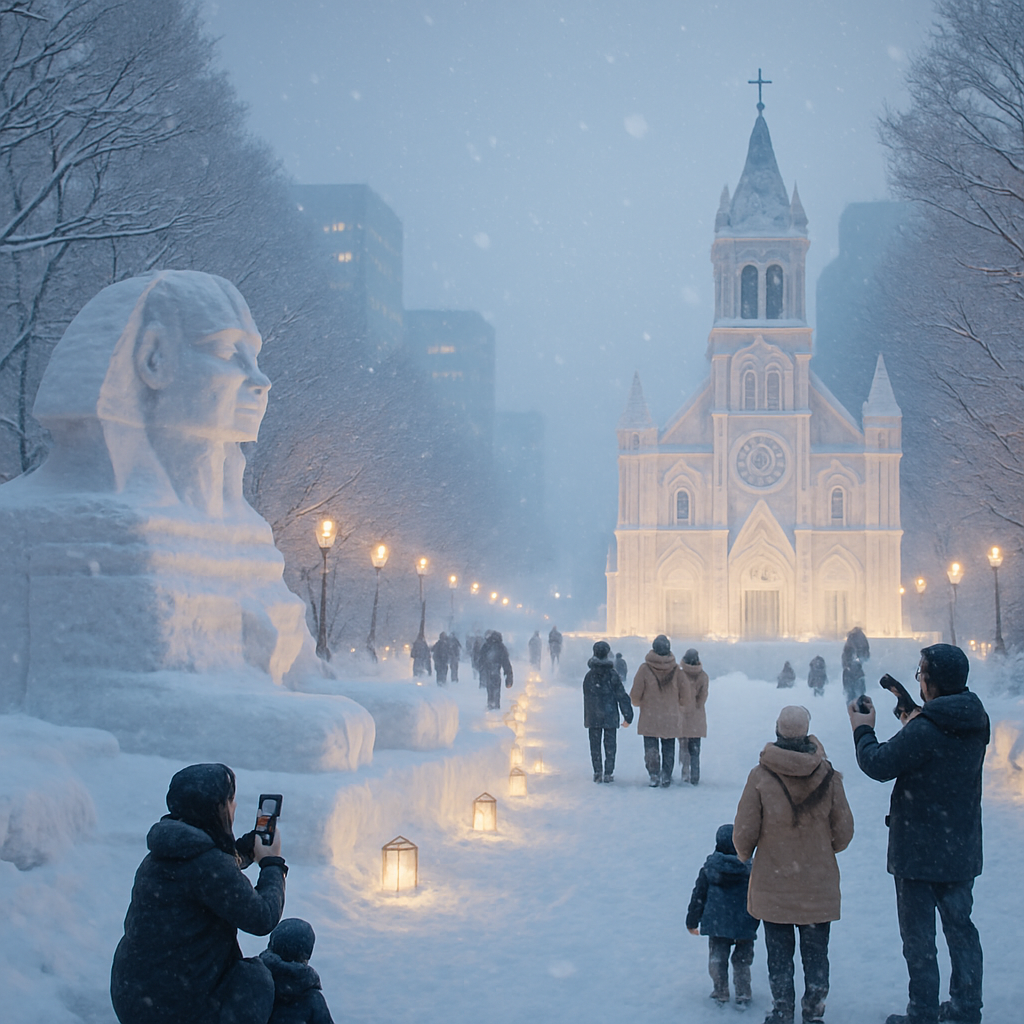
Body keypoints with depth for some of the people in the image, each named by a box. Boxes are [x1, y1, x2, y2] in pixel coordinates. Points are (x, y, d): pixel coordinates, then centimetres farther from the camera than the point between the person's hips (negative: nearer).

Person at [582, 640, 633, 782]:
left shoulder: (589, 676, 0)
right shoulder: (613, 675, -8)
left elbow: (586, 698, 6)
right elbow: (622, 696, -7)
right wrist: (627, 715, -2)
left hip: (593, 717, 2)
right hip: (610, 716, -2)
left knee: (595, 745, 9)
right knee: (610, 745, 6)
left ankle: (597, 773, 6)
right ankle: (608, 773, 4)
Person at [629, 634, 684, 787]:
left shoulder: (645, 669, -12)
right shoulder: (675, 669, -6)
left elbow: (635, 695, -8)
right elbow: (682, 695, 1)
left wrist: (638, 703, 15)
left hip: (649, 719, -2)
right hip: (670, 719, 2)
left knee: (651, 748, 6)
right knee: (668, 749, 12)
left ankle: (654, 775, -3)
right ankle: (666, 777, 12)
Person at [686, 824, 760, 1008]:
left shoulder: (709, 868, -3)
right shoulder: (750, 868, -7)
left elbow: (698, 896, 3)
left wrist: (692, 921, 12)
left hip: (716, 924, 0)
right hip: (744, 925, 0)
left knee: (717, 959, 13)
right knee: (742, 960, 13)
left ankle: (721, 994, 15)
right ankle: (743, 995, 11)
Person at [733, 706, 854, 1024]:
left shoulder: (760, 776, -13)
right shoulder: (827, 775, -8)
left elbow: (744, 832, -9)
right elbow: (843, 831, -1)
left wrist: (744, 854, 13)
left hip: (773, 884, -1)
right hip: (818, 883, 1)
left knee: (779, 952, 10)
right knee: (816, 951, 13)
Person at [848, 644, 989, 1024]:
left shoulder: (924, 730, -24)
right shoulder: (974, 723, 1)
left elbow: (879, 765, -17)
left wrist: (862, 729, -1)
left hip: (919, 851, -7)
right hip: (962, 850, 7)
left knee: (918, 935, 3)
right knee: (960, 927, 17)